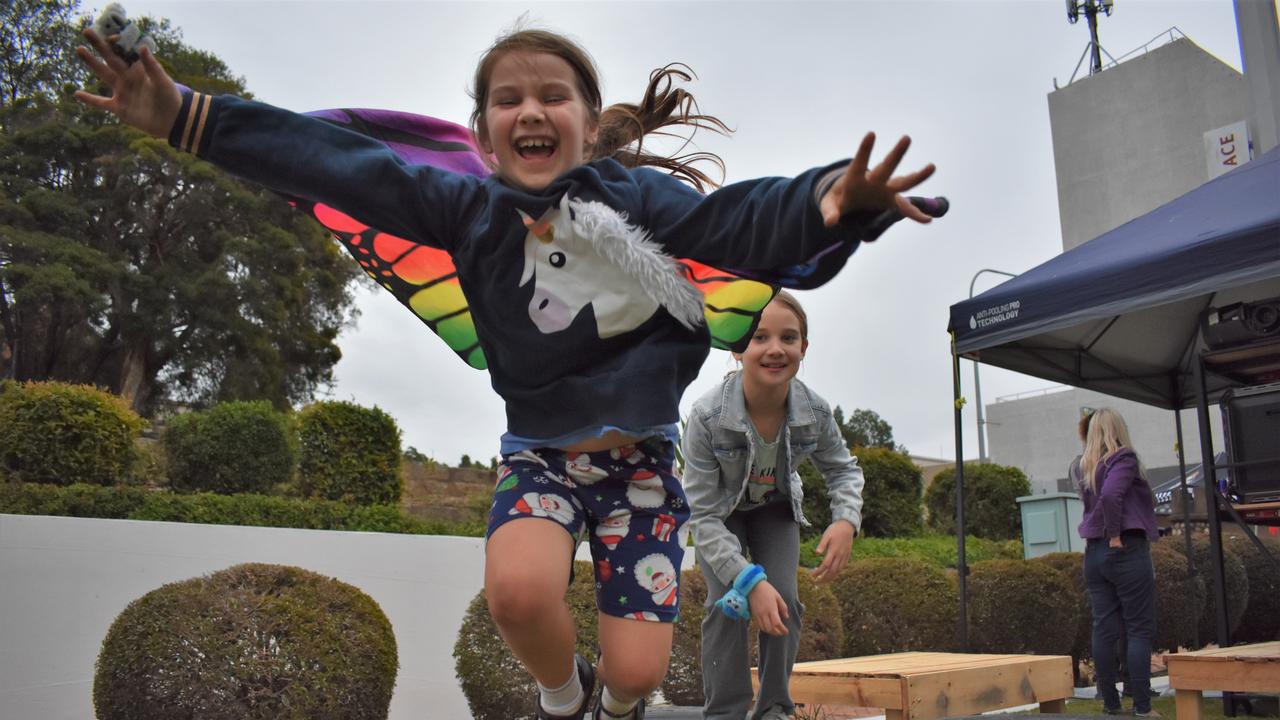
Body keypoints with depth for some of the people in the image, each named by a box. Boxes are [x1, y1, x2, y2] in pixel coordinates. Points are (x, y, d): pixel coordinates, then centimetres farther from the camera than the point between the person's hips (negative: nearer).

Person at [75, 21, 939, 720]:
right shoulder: (471, 210, -8)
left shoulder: (639, 197, -16)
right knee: (518, 589, -29)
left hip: (640, 456, -1)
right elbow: (341, 165, -12)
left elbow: (740, 223, -31)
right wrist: (186, 115, -18)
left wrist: (830, 202, -55)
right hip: (540, 453, 2)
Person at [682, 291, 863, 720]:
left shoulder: (815, 411, -28)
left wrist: (846, 521, -28)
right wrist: (751, 581, -36)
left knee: (784, 601, -9)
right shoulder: (707, 416, -38)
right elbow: (704, 516, -30)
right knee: (728, 603, -15)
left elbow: (843, 470, -6)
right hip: (722, 512, -2)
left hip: (776, 507, 3)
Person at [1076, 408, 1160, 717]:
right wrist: (1116, 537, -16)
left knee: (1104, 630, 6)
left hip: (1094, 553, 6)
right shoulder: (1124, 458, -8)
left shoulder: (1086, 467, 12)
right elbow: (1111, 495, -23)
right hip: (1126, 551, -6)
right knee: (1139, 630, 0)